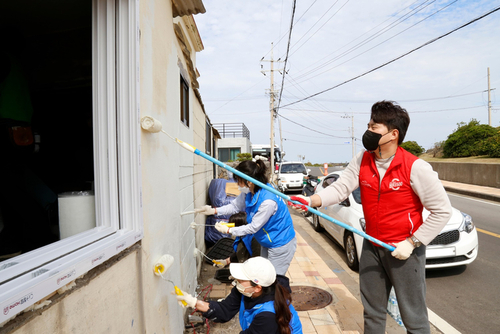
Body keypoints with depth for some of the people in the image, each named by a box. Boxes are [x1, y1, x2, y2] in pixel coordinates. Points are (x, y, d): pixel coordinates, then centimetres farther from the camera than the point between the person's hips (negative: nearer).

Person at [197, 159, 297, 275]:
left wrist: (228, 230, -15)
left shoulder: (268, 201, -35)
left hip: (281, 245, -9)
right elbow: (235, 206, 7)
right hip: (267, 243, 9)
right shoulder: (249, 192, -9)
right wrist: (214, 210, -4)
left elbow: (253, 227, -24)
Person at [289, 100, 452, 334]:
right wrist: (311, 201, -27)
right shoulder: (362, 161, -2)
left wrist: (411, 243, -15)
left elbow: (442, 211, -12)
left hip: (404, 250, -4)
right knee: (372, 313, 19)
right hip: (371, 248, 5)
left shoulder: (416, 167, -17)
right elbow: (340, 187, -10)